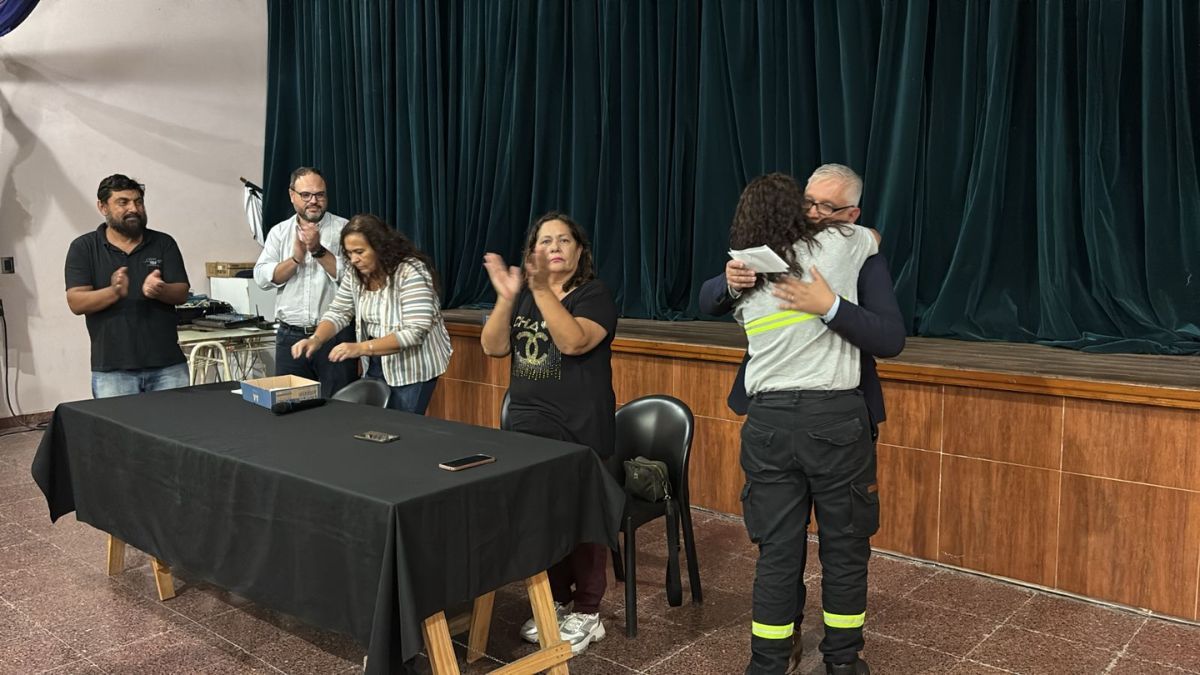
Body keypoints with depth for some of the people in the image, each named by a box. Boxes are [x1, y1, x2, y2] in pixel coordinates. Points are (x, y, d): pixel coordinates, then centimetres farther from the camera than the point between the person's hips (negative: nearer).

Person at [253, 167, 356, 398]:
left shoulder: (343, 229, 1)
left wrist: (318, 250, -16)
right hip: (290, 335, 3)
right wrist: (296, 258, -11)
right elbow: (262, 277, 1)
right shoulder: (279, 232, 11)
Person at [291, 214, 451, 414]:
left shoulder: (411, 272, -23)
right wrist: (316, 340, -17)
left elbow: (414, 332, -29)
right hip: (376, 365, 7)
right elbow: (337, 314, 4)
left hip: (413, 369, -6)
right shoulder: (355, 275, -1)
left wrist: (361, 348, -33)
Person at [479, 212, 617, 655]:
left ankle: (586, 614, 15)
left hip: (578, 432, -6)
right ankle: (554, 600, 29)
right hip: (527, 427, 6)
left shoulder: (595, 295, -7)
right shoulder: (523, 297, 11)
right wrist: (506, 298, -15)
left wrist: (543, 289, -30)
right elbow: (493, 348, -1)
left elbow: (574, 342, -25)